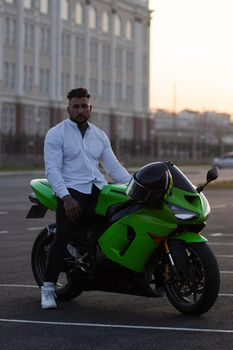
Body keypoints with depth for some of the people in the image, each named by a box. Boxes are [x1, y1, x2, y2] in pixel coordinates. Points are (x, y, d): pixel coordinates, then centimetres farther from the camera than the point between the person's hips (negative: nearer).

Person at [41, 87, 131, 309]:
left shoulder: (100, 136, 19)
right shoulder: (56, 134, 2)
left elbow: (114, 167, 18)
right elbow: (52, 169, -8)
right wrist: (66, 197, -22)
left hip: (99, 190, 5)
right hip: (72, 191, -5)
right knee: (63, 236, -21)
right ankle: (48, 287, -16)